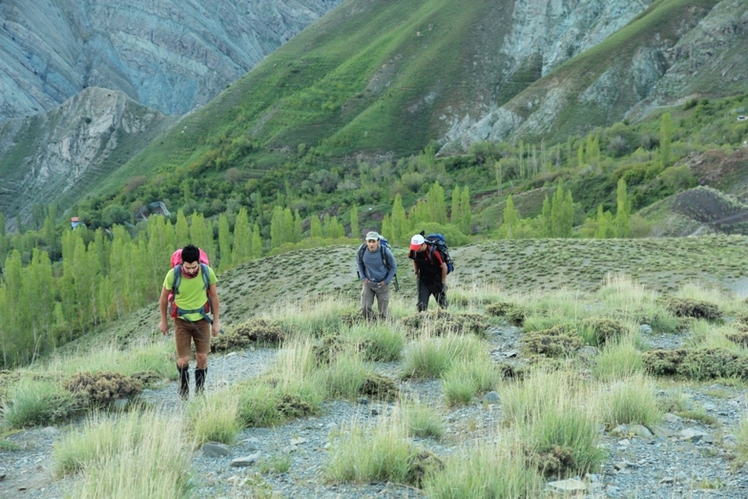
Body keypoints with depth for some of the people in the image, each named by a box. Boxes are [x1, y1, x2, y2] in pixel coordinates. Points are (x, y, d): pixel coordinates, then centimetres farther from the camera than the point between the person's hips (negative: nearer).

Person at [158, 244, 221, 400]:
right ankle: (183, 386, 30)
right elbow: (164, 297, -4)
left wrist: (216, 320, 1)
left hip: (202, 320, 1)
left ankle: (200, 391, 22)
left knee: (202, 357, 3)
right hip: (182, 321, -1)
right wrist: (163, 321, 5)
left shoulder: (207, 272, -19)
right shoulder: (173, 275, -22)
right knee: (183, 360, -1)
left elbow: (214, 296, -3)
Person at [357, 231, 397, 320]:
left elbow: (393, 266, -5)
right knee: (365, 309, -7)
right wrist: (363, 277, -1)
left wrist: (387, 281, -9)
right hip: (368, 283, 2)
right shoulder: (362, 250, -15)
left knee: (382, 311, 7)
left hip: (382, 284, -2)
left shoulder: (385, 251, -22)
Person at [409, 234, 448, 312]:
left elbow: (444, 267, -16)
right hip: (424, 281, 4)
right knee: (422, 304, -4)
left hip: (437, 281, -4)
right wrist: (417, 274, 9)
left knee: (442, 302, 11)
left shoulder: (433, 252, -27)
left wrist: (443, 282, -10)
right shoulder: (414, 251, -12)